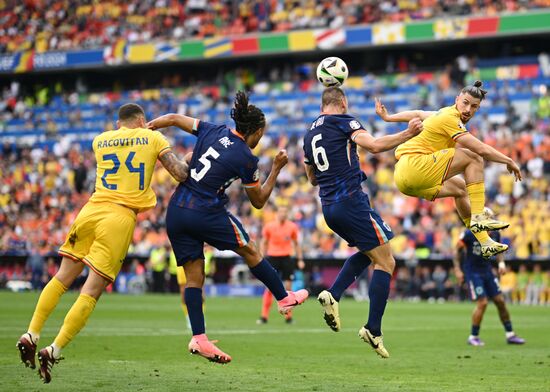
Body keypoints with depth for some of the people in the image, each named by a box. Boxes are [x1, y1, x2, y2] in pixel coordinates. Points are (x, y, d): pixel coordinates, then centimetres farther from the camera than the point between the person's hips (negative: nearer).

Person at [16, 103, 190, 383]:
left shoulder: (100, 141, 16)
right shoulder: (153, 138, 8)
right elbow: (181, 174, 3)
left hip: (91, 210, 4)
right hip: (121, 217, -4)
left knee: (62, 278, 15)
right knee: (92, 291, -5)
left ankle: (31, 336, 9)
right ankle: (54, 351, -13)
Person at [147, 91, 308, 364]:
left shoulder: (213, 131, 6)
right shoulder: (247, 159, -6)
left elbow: (173, 119, 10)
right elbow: (258, 201, 6)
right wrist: (277, 169, 12)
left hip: (176, 211, 5)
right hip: (206, 215, -5)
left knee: (193, 277, 6)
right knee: (250, 251, 18)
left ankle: (198, 339, -1)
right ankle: (285, 298, 31)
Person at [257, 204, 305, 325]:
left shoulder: (292, 227, 2)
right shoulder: (269, 227, -1)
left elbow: (296, 244, 12)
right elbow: (264, 243, 8)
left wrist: (300, 259, 8)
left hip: (287, 258, 1)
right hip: (272, 257, -1)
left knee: (288, 287, -1)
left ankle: (288, 316, 9)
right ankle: (264, 316, -3)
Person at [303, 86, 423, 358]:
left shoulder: (309, 135, 17)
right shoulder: (343, 121, -4)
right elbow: (375, 145, -19)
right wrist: (408, 134, -12)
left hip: (328, 208, 8)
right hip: (351, 201, -8)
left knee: (367, 253, 27)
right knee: (385, 262, -1)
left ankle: (332, 295, 5)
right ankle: (373, 329, -10)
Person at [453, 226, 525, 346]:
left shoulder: (495, 234, -4)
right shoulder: (469, 234, -19)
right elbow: (457, 250, -8)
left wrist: (501, 263, -3)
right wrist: (457, 269, -13)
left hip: (487, 270, 6)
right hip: (472, 272, -5)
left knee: (500, 301, 3)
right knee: (482, 303, -15)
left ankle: (510, 335, 15)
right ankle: (473, 337, 0)